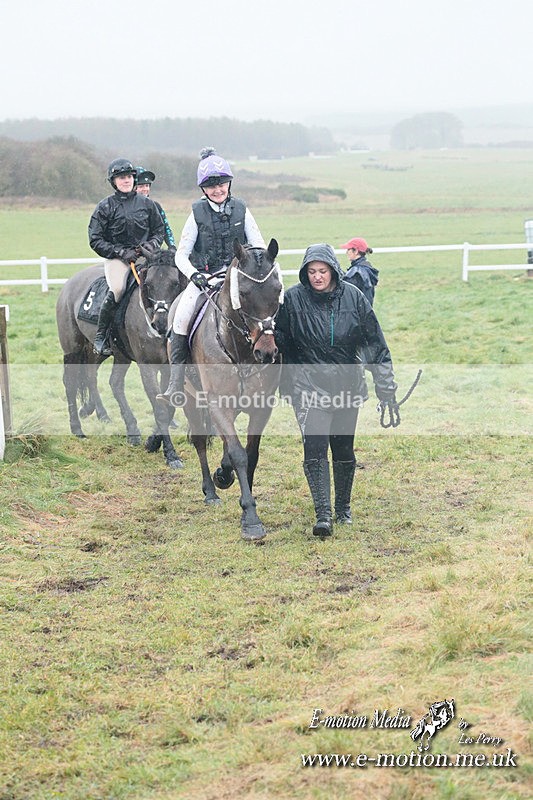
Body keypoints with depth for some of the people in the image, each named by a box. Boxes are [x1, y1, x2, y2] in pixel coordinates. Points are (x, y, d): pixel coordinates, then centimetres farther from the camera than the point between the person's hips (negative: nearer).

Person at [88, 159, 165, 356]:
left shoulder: (147, 203, 12)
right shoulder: (105, 207, 4)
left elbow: (159, 230, 19)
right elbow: (96, 240, 1)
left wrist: (152, 245, -3)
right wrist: (121, 252, -10)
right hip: (117, 258, -3)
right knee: (117, 289, -29)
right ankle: (100, 337, -16)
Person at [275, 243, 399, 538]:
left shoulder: (353, 297, -3)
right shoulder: (293, 299, -8)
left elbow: (374, 344, 2)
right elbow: (280, 341, 1)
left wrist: (385, 387, 2)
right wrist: (285, 384, 1)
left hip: (347, 385, 2)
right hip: (309, 385, -2)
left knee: (344, 449, 12)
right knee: (315, 447, -13)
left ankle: (343, 507, 30)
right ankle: (323, 514, -14)